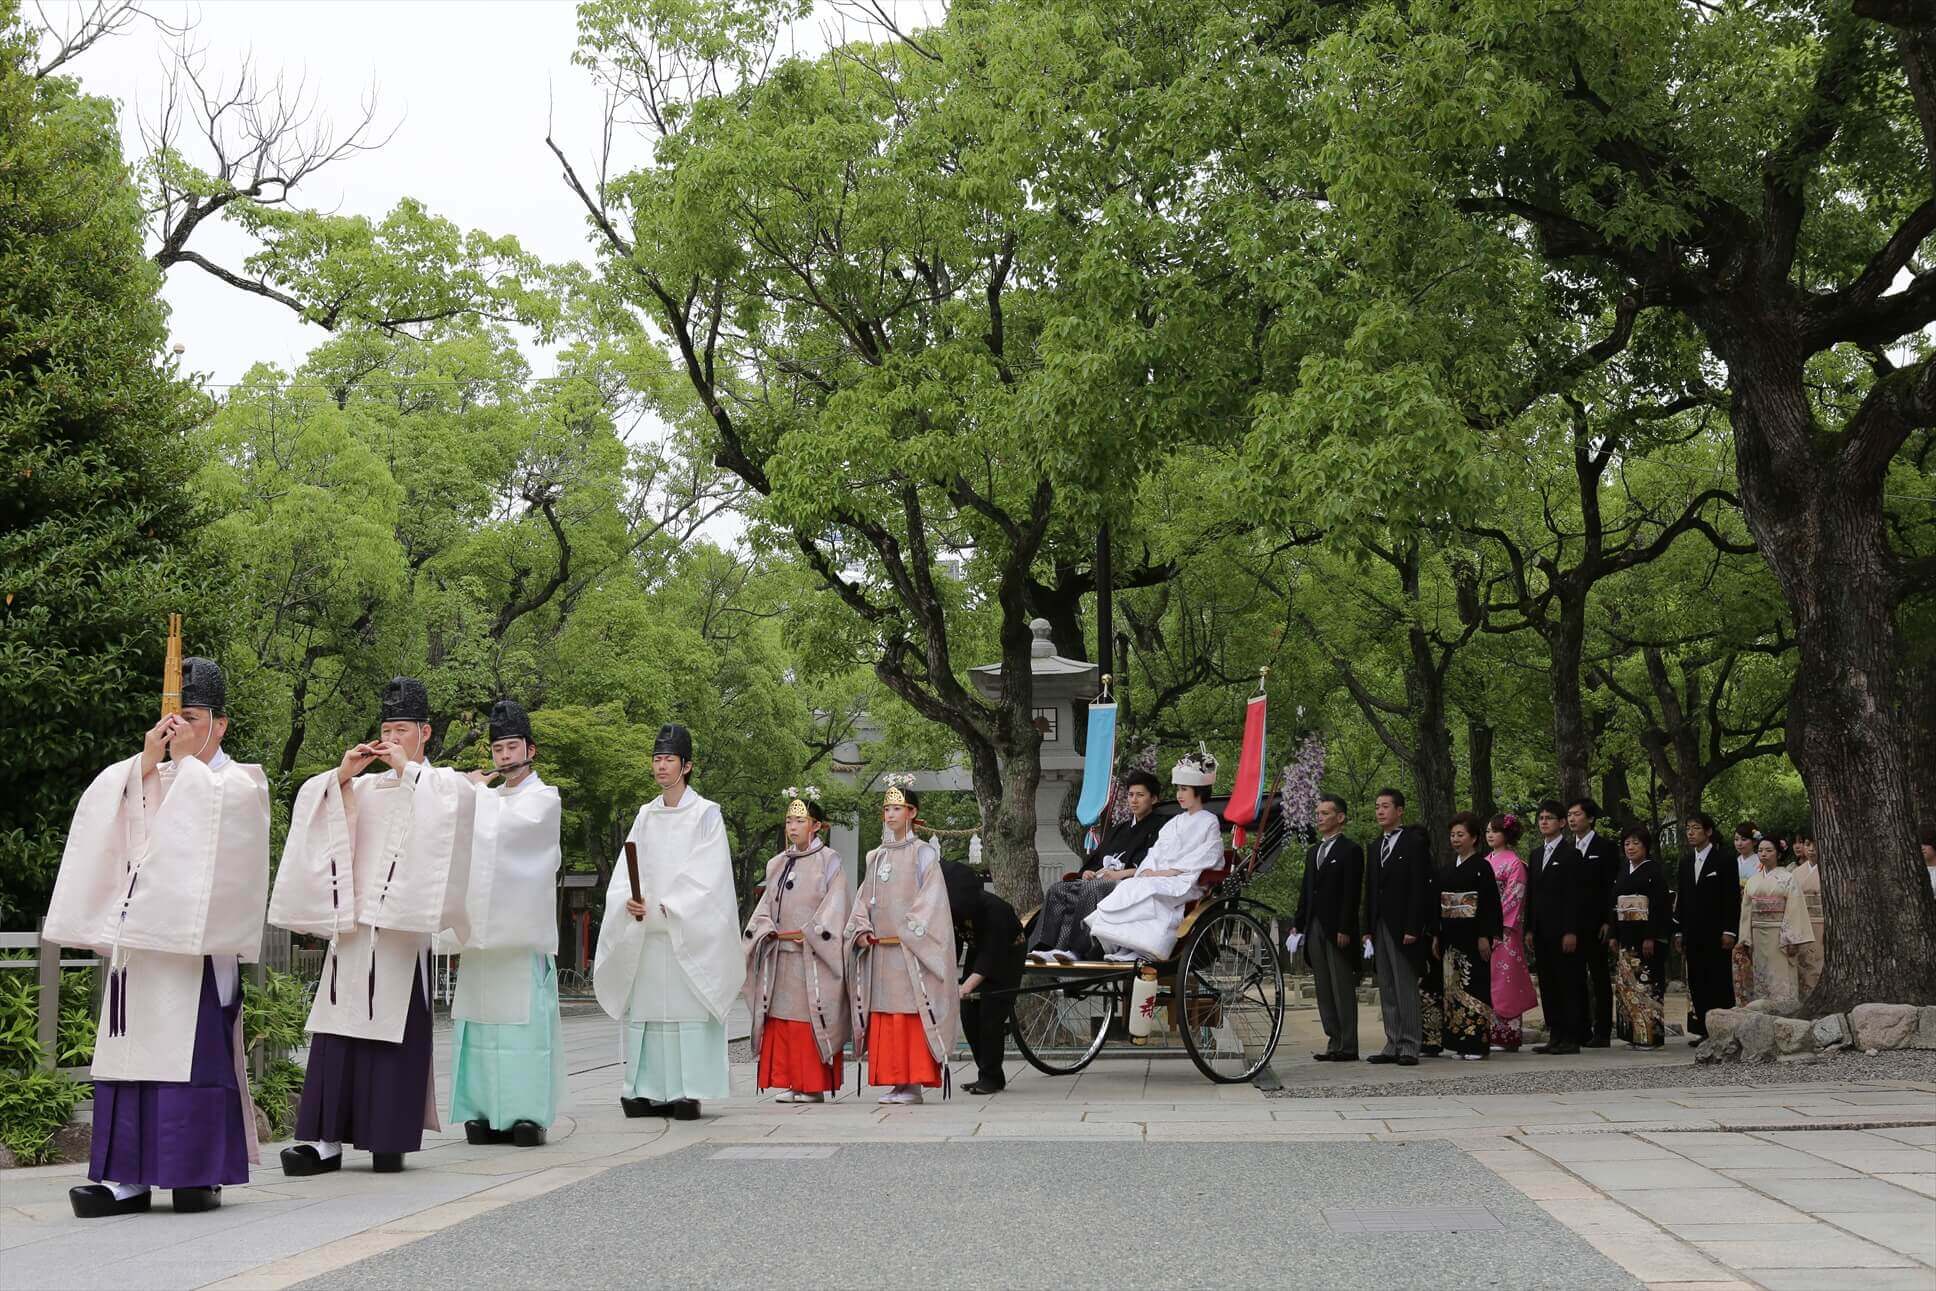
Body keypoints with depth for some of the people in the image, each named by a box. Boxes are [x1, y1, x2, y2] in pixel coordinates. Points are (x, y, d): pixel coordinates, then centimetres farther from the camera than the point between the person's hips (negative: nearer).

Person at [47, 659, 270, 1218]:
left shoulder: (241, 781, 7)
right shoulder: (144, 777, 19)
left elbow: (217, 798, -15)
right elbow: (105, 809, 2)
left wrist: (187, 759, -6)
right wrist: (146, 762, -6)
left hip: (197, 935, -5)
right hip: (142, 931, 5)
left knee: (196, 1044, -9)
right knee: (136, 1045, -1)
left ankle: (200, 1172, -5)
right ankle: (130, 1175, 0)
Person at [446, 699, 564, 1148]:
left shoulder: (544, 798, 3)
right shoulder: (485, 801, 21)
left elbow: (507, 828, -14)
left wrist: (482, 790, 0)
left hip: (523, 931, -5)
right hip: (482, 931, 5)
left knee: (525, 1018, -7)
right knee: (482, 1018, 2)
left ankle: (529, 1114, -6)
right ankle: (485, 1111, 6)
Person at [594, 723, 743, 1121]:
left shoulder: (705, 813, 1)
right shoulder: (646, 816, 15)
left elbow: (707, 875, -7)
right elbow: (625, 872, 10)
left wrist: (666, 908, -12)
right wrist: (629, 901, -10)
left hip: (688, 933, -5)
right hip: (645, 934, 5)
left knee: (687, 1007, -8)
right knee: (646, 1006, 1)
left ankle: (689, 1091, -7)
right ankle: (649, 1090, 4)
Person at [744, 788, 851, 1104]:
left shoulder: (829, 861, -1)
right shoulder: (778, 864, 16)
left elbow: (836, 905, -7)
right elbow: (766, 904, 16)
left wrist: (808, 933, -12)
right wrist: (768, 929, -3)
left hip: (814, 955, -6)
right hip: (780, 954, 6)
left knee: (811, 1016, -6)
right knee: (781, 1018, 3)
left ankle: (814, 1085, -2)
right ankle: (786, 1081, 7)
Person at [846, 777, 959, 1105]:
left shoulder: (923, 854, -1)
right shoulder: (877, 857, 17)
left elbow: (931, 900, -8)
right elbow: (864, 900, 16)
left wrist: (908, 933, -15)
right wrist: (862, 929, -1)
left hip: (911, 951, -6)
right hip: (879, 952, 6)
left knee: (910, 1013, -8)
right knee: (884, 1016, 4)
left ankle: (913, 1083, -7)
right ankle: (895, 1081, 8)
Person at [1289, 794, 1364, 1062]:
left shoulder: (1350, 851, -5)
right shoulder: (1313, 851, 18)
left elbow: (1351, 894, -12)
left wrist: (1344, 929, -18)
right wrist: (1298, 925, 12)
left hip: (1338, 930, -8)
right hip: (1314, 929, 8)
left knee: (1343, 989, -5)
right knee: (1324, 990, 8)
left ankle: (1348, 1047, -3)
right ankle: (1334, 1043, 11)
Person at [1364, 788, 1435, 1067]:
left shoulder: (1414, 842, -6)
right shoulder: (1377, 845, 17)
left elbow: (1419, 887, -12)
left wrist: (1413, 928, -17)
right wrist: (1369, 928, 11)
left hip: (1403, 927, -7)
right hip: (1380, 926, 7)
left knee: (1406, 989, -6)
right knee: (1387, 991, 8)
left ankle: (1410, 1046, -4)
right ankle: (1393, 1045, 11)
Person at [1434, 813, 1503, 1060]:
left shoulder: (1481, 867, -5)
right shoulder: (1447, 870, 14)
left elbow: (1489, 903, -10)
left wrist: (1485, 936, -16)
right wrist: (1437, 936, 12)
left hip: (1472, 936, -7)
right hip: (1451, 936, 7)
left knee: (1473, 986, -6)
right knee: (1453, 988, 6)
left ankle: (1477, 1043, -3)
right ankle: (1460, 1041, 10)